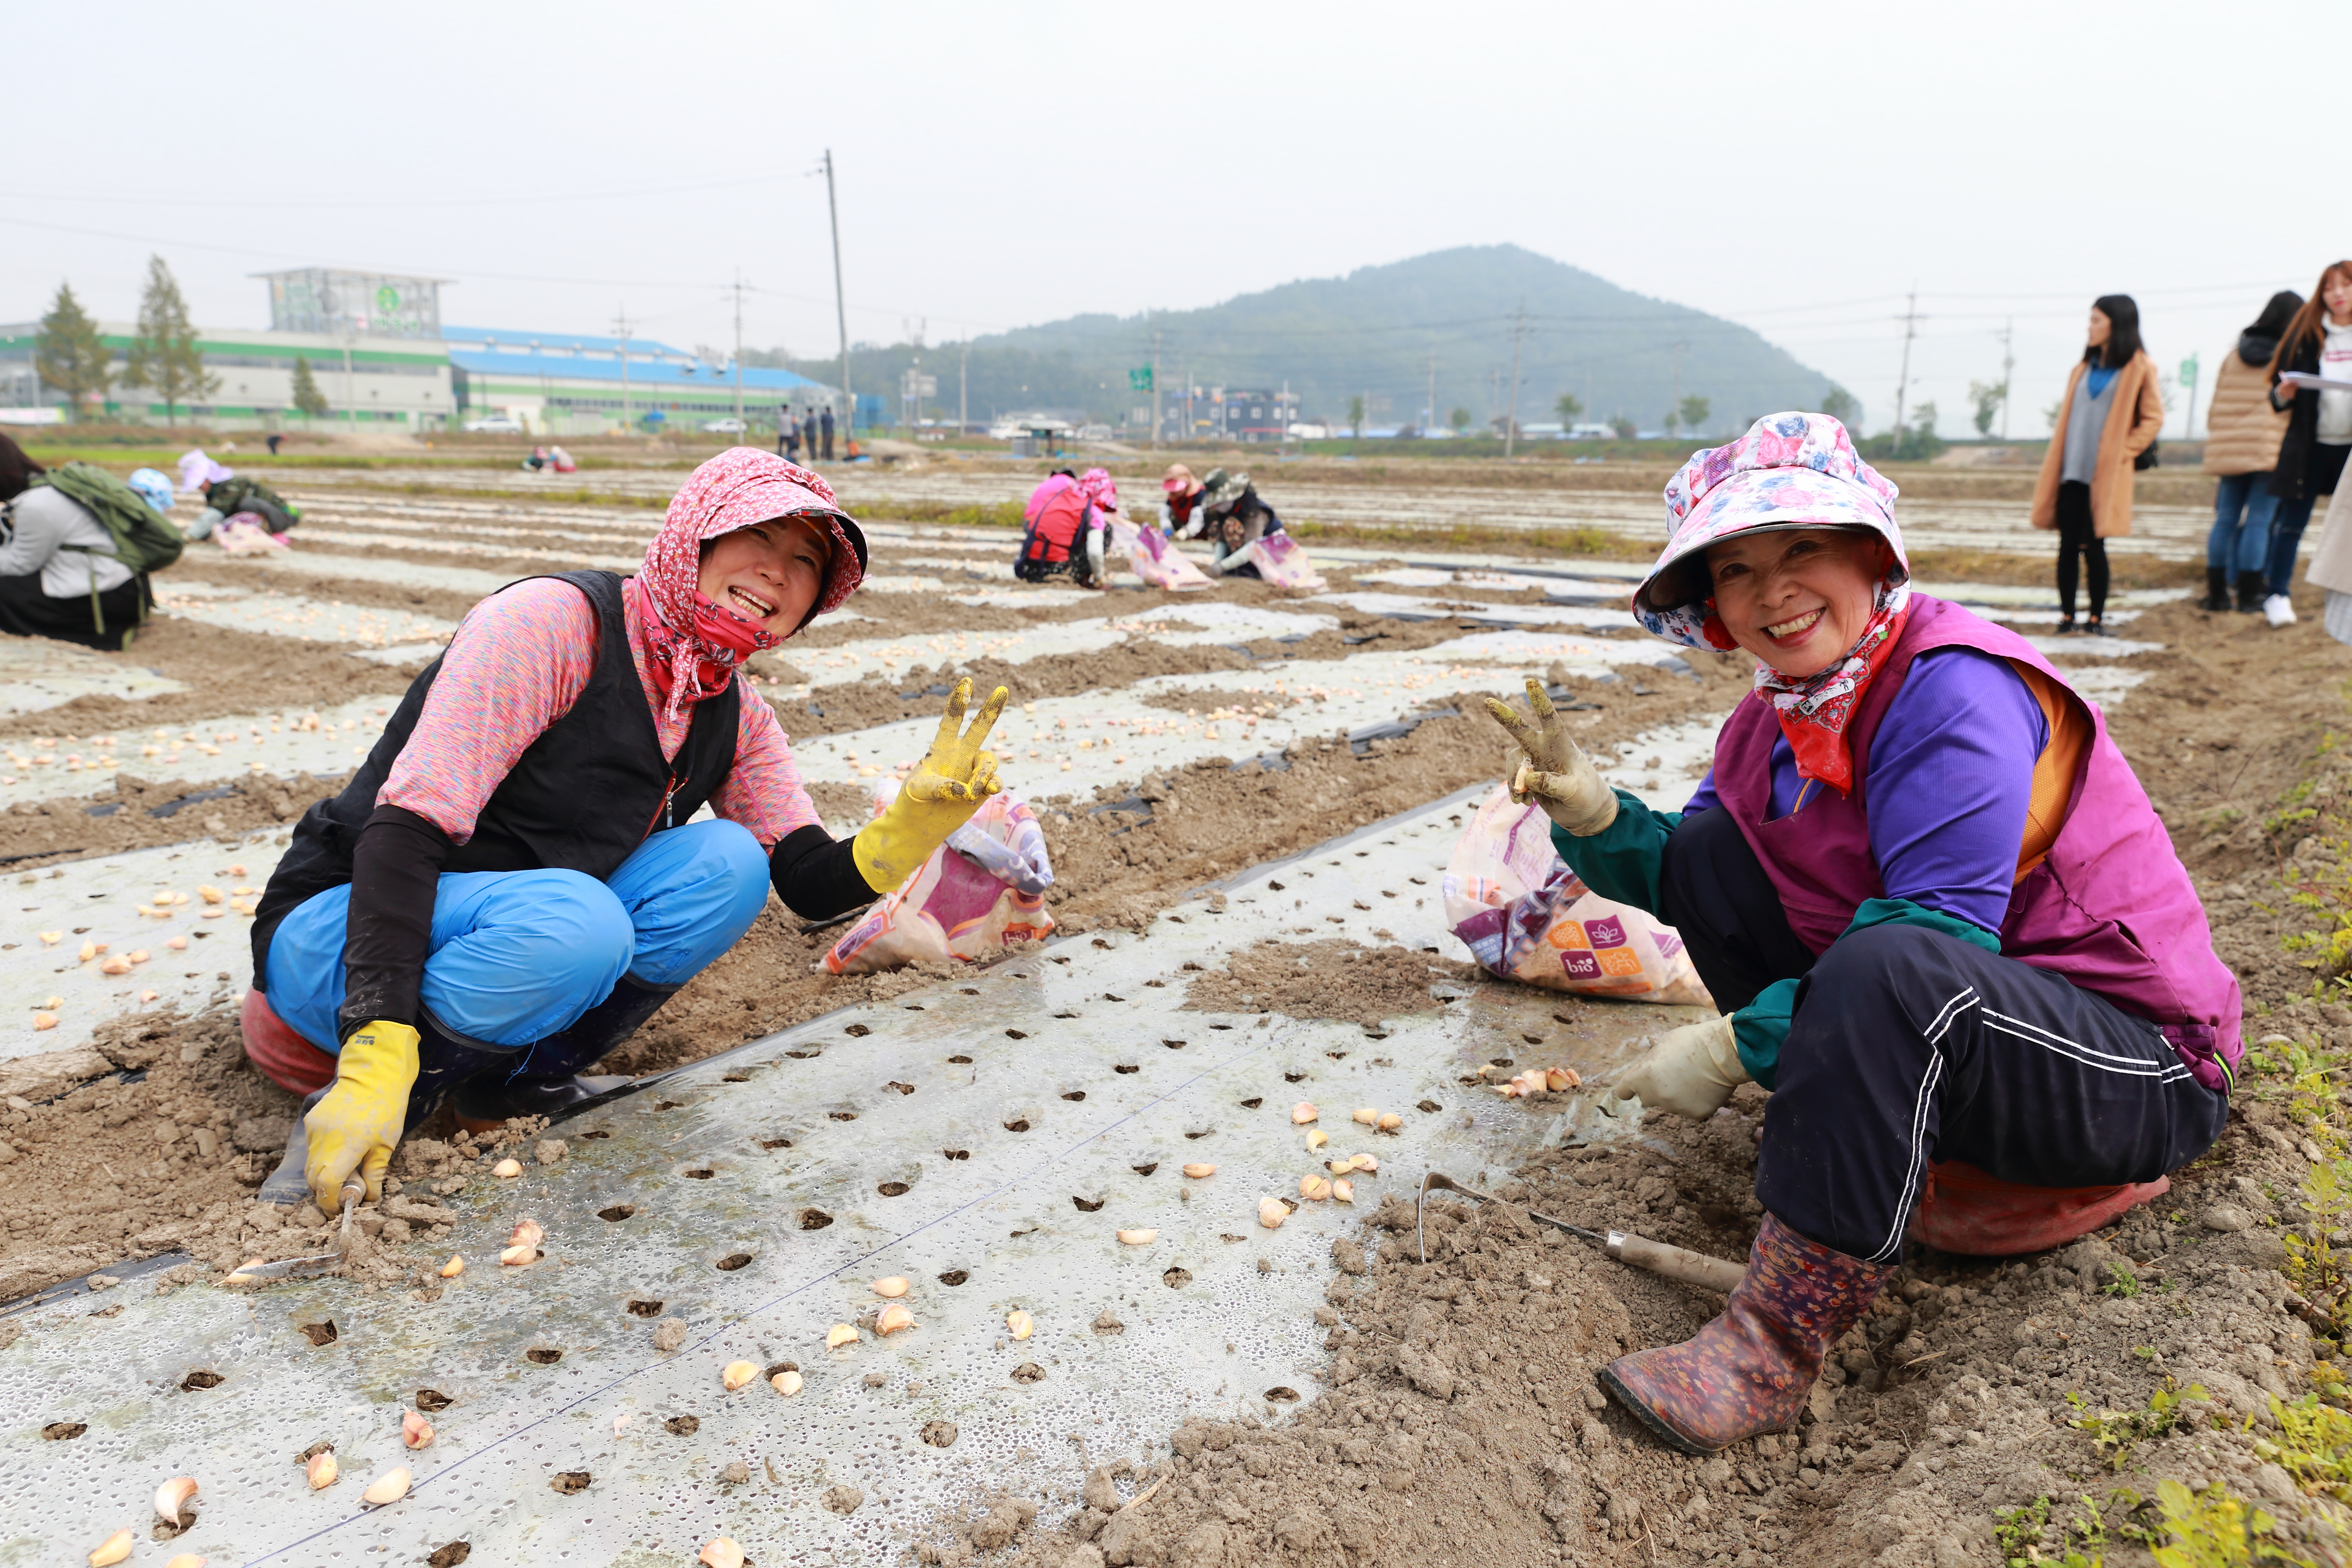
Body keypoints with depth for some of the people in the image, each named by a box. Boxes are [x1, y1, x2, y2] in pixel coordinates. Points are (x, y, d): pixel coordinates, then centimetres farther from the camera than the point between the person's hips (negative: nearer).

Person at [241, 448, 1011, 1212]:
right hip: (346, 924, -6)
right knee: (577, 924, -35)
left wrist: (922, 815, -23)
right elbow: (407, 827, -25)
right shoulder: (555, 619, -20)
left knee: (728, 862, -16)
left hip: (528, 924, 6)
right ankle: (347, 1101, -13)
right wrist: (377, 1061, -34)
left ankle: (515, 1078, -8)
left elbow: (815, 885, -2)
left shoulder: (735, 718, 1)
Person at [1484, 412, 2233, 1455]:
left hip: (2138, 1068, -8)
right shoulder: (1775, 718, 3)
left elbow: (1937, 940, -29)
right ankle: (1858, 1140, 1)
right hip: (1934, 1028, 8)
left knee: (1887, 970, -39)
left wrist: (1735, 1046, -28)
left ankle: (1775, 1347, -27)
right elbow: (1681, 873, 8)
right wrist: (1590, 811, -12)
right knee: (1708, 853, -1)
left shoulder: (1955, 693, -22)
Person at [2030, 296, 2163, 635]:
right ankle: (2067, 616, 7)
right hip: (2071, 472, 4)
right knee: (2068, 546, 1)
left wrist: (2123, 452, -9)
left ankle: (2096, 618, 6)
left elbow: (2153, 418, 0)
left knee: (2094, 547, -4)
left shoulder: (2139, 368, 0)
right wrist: (2054, 465, 7)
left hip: (2106, 476, -4)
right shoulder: (2084, 367, 15)